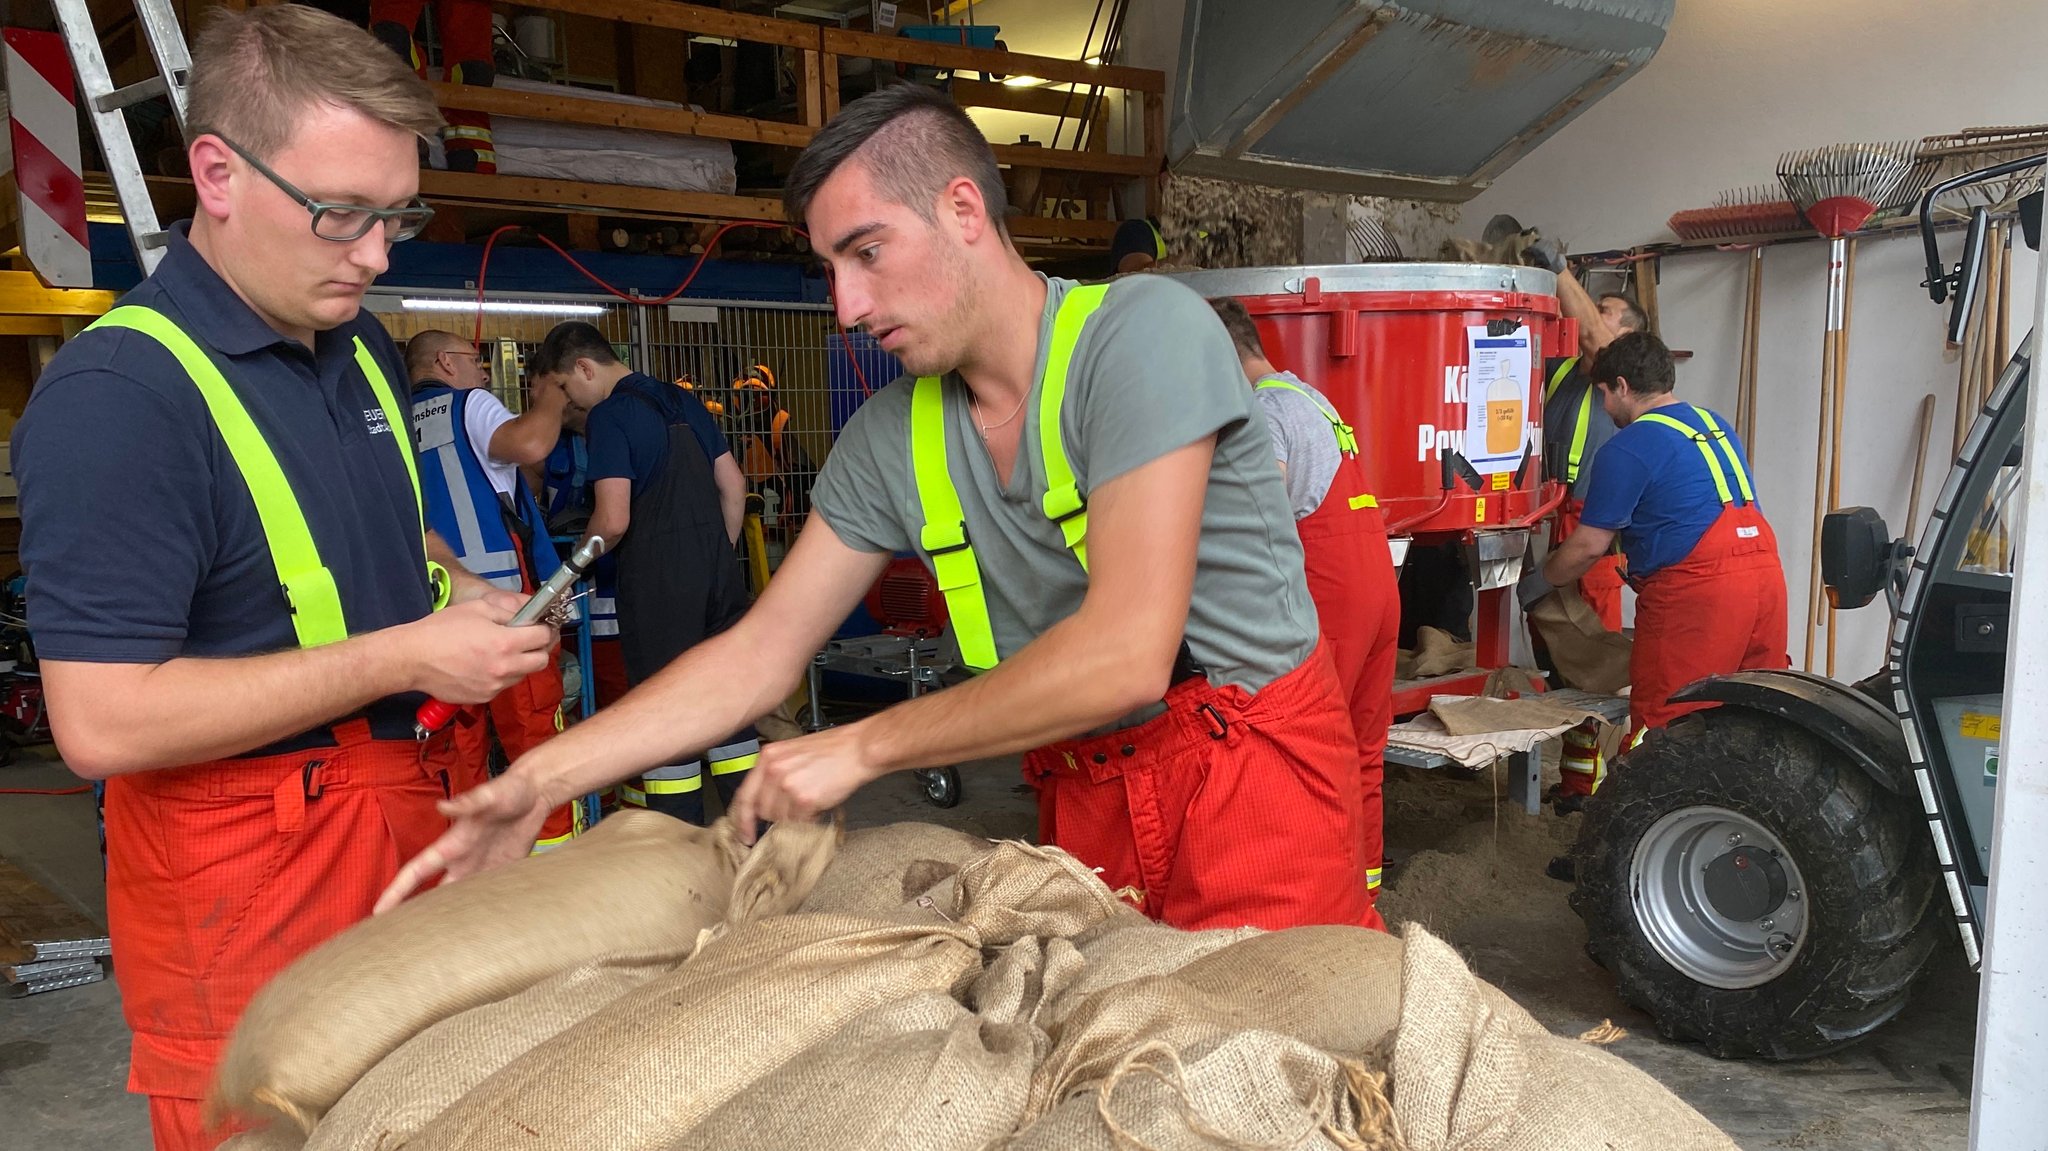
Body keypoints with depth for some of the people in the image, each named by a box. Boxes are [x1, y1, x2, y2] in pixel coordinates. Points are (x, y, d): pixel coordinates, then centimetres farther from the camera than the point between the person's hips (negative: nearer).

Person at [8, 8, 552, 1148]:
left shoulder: (365, 350, 8)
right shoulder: (116, 394, -19)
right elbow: (104, 722, -23)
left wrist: (459, 588, 4)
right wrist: (405, 655, -21)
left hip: (421, 795, 8)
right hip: (252, 871, -8)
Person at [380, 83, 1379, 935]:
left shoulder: (1142, 329, -18)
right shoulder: (889, 438, 2)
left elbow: (1125, 655, -26)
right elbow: (761, 653, 7)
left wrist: (864, 748, -15)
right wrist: (542, 777, -1)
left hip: (1251, 779, -5)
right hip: (1084, 802, 5)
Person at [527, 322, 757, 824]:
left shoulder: (609, 416, -10)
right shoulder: (682, 401, 13)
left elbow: (614, 521, -18)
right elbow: (733, 486, 15)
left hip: (658, 579, -7)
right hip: (717, 568, 7)